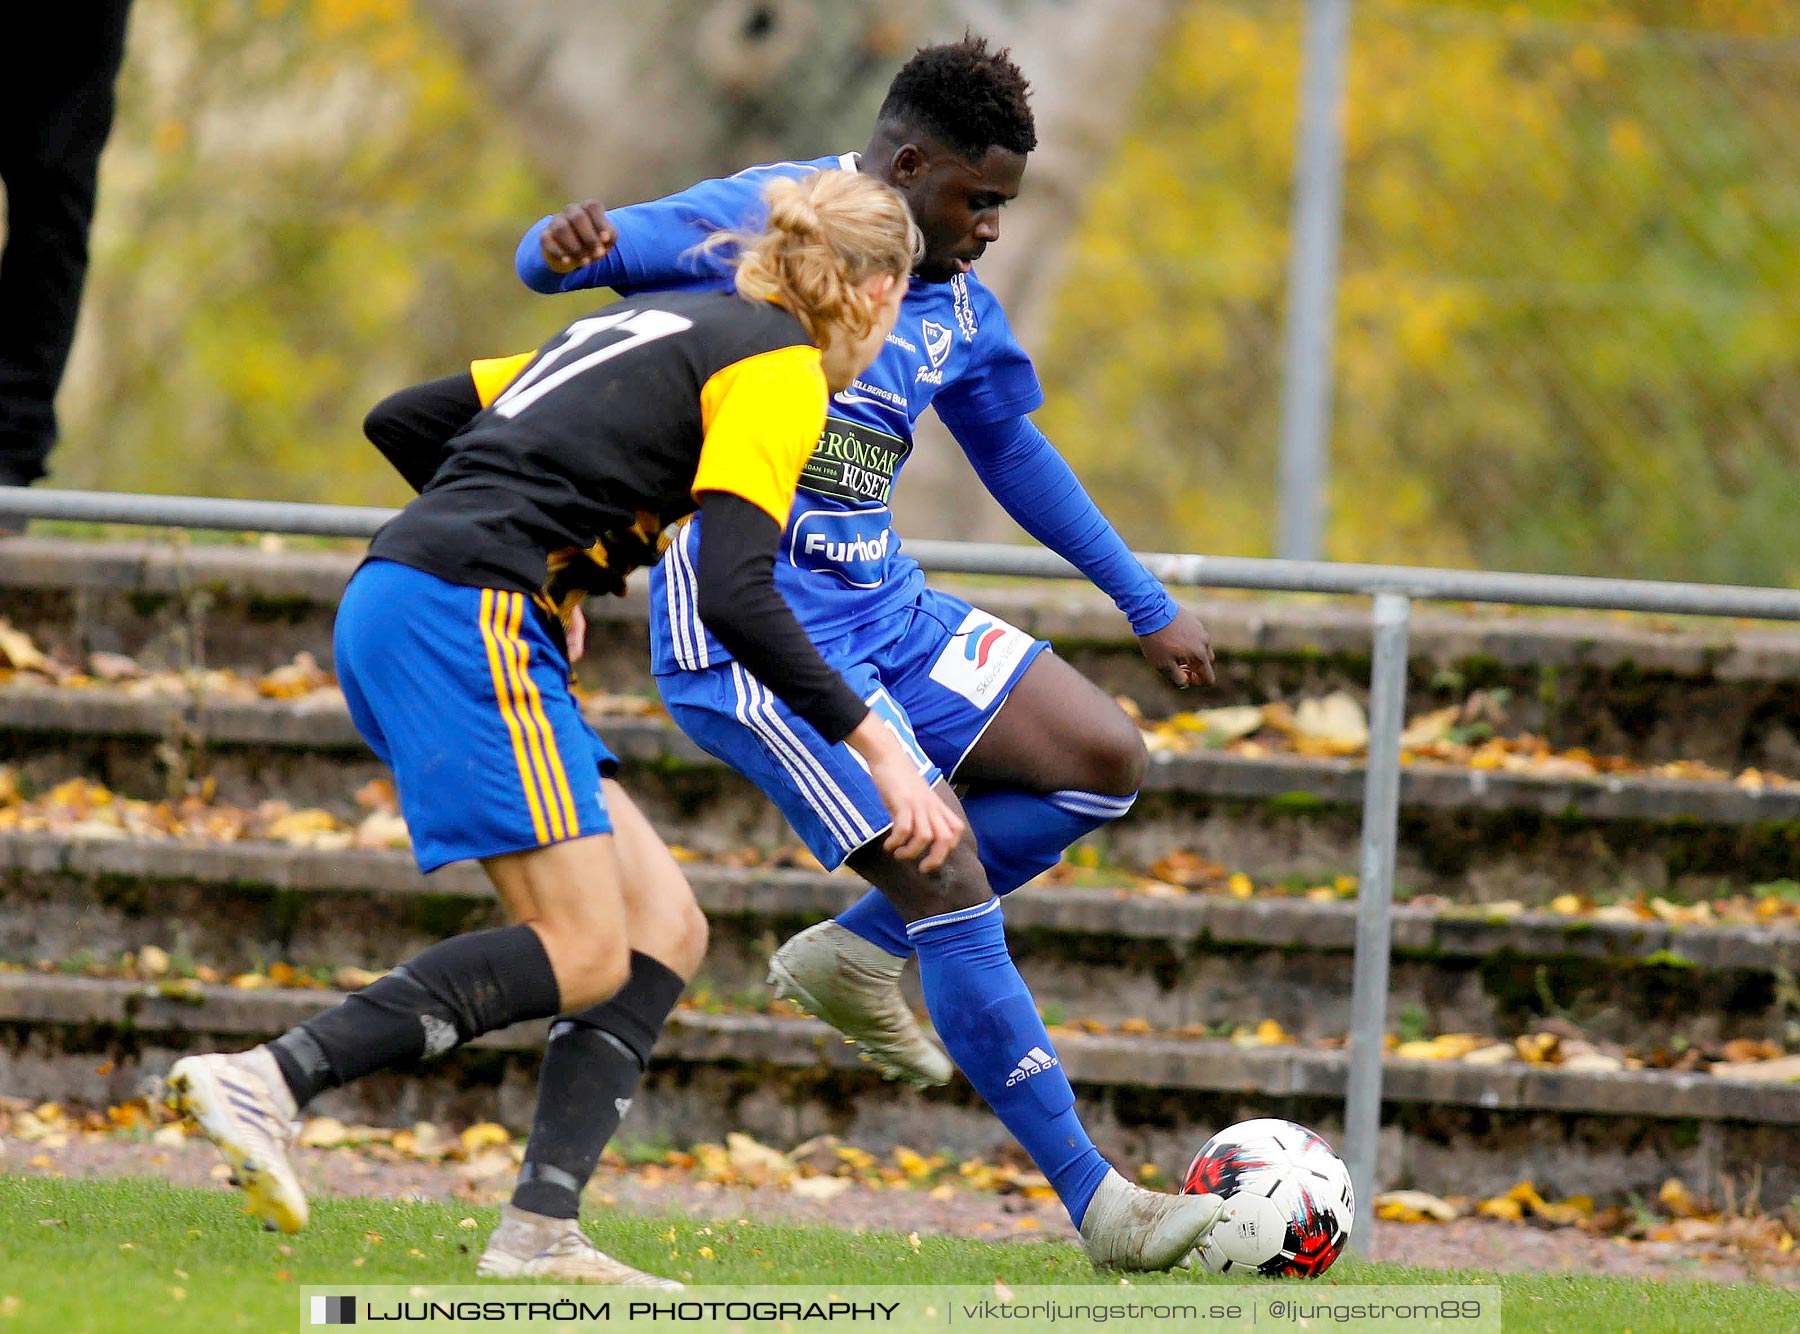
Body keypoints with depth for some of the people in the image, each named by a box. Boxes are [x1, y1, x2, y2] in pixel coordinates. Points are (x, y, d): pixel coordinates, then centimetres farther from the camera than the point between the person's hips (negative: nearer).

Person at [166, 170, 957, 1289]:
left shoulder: (664, 324, 25)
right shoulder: (778, 366, -1)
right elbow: (734, 596, -13)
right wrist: (876, 745, -11)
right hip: (466, 616, -9)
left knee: (665, 928, 6)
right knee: (583, 955, -12)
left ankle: (540, 1234, -4)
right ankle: (269, 1081, -19)